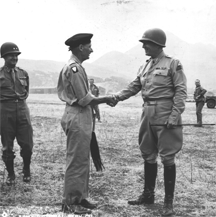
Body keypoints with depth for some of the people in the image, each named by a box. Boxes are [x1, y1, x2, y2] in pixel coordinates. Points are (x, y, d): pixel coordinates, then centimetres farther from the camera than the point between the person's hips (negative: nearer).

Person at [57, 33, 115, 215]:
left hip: (81, 117, 10)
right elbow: (84, 100, -18)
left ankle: (80, 197, 24)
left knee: (82, 160, 15)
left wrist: (103, 100, 9)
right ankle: (70, 202, 6)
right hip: (77, 118, -10)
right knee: (76, 161, -3)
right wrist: (105, 99, -6)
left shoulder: (75, 67, 15)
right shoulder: (74, 68, -16)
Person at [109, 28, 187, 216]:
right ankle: (148, 194, 27)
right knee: (148, 156, 14)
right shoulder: (145, 67, 14)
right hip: (148, 114, 7)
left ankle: (169, 201, 7)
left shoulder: (173, 64, -6)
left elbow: (181, 92, -10)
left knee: (167, 158, -2)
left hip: (165, 116, -7)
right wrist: (118, 97, -3)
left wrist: (174, 116, -18)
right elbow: (134, 87, 14)